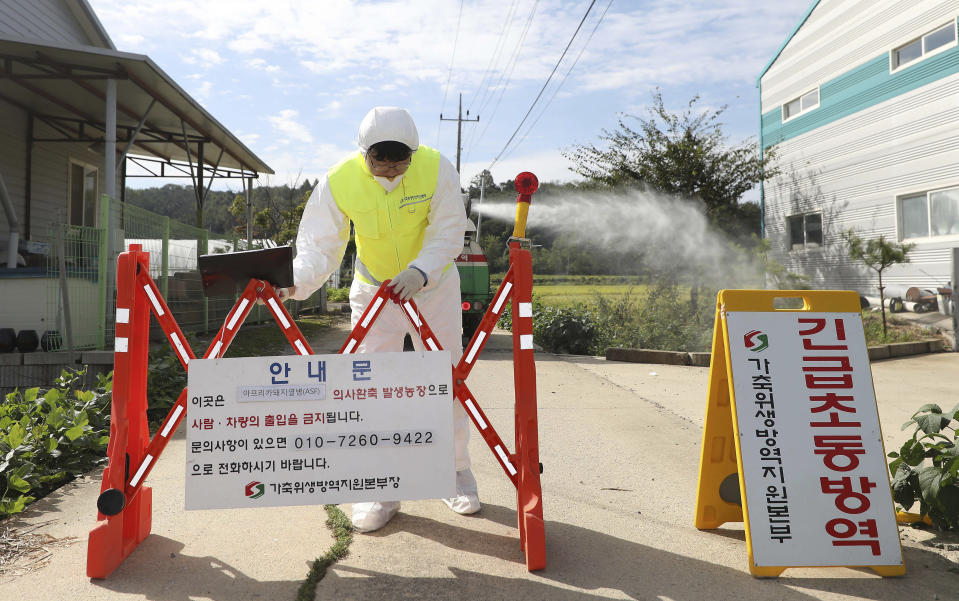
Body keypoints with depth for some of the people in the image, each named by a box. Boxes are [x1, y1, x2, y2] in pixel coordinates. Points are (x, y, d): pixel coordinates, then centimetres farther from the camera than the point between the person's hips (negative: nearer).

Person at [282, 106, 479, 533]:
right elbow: (319, 244, -21)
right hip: (373, 290, 1)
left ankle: (457, 471, 24)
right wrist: (297, 279, -40)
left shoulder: (436, 167, -21)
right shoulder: (340, 180, -20)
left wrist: (419, 271, -37)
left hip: (434, 287, 0)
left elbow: (448, 233, -20)